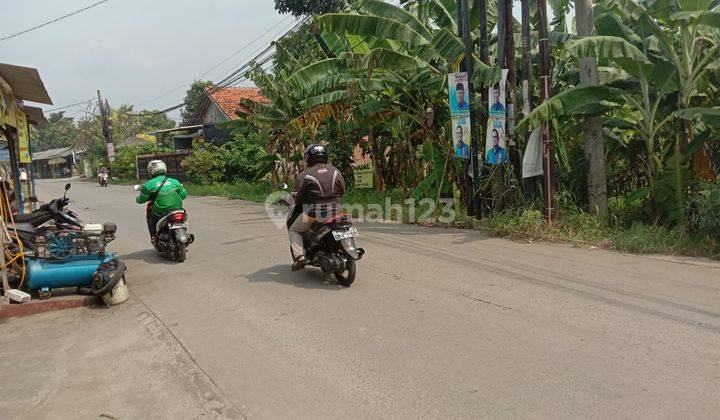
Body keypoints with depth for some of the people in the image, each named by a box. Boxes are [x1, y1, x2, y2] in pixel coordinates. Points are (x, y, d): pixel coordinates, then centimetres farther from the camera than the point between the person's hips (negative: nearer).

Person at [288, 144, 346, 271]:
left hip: (314, 213, -4)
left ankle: (299, 256, 0)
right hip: (336, 211, 4)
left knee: (294, 230, 18)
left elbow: (296, 196, -3)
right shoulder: (335, 171, 5)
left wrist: (296, 204, 19)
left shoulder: (305, 175, -6)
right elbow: (342, 190, 10)